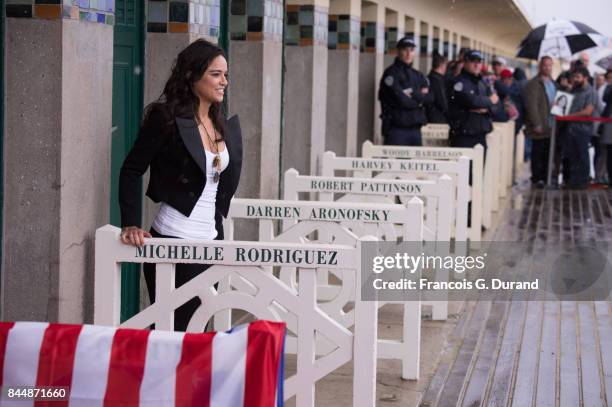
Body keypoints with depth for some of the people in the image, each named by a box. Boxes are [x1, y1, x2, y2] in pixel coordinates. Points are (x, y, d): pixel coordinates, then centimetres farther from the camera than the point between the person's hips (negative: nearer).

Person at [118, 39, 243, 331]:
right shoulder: (167, 119, -10)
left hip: (211, 239, 7)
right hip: (174, 241, -7)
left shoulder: (225, 126, 11)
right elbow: (131, 170, -9)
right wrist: (130, 225, -16)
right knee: (173, 329, -3)